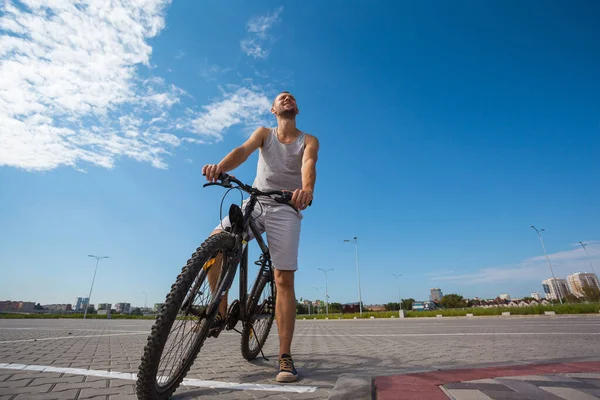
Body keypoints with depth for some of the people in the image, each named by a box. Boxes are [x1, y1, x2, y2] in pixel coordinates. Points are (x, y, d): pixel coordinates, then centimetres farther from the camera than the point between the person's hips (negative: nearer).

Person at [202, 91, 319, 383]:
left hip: (286, 207, -2)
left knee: (284, 279, -9)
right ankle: (221, 312, 0)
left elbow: (308, 165, -16)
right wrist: (220, 166, -32)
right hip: (256, 202, 2)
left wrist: (307, 189, -40)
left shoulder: (309, 140, 7)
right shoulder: (264, 133, 12)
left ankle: (285, 357, 0)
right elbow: (243, 150, -9)